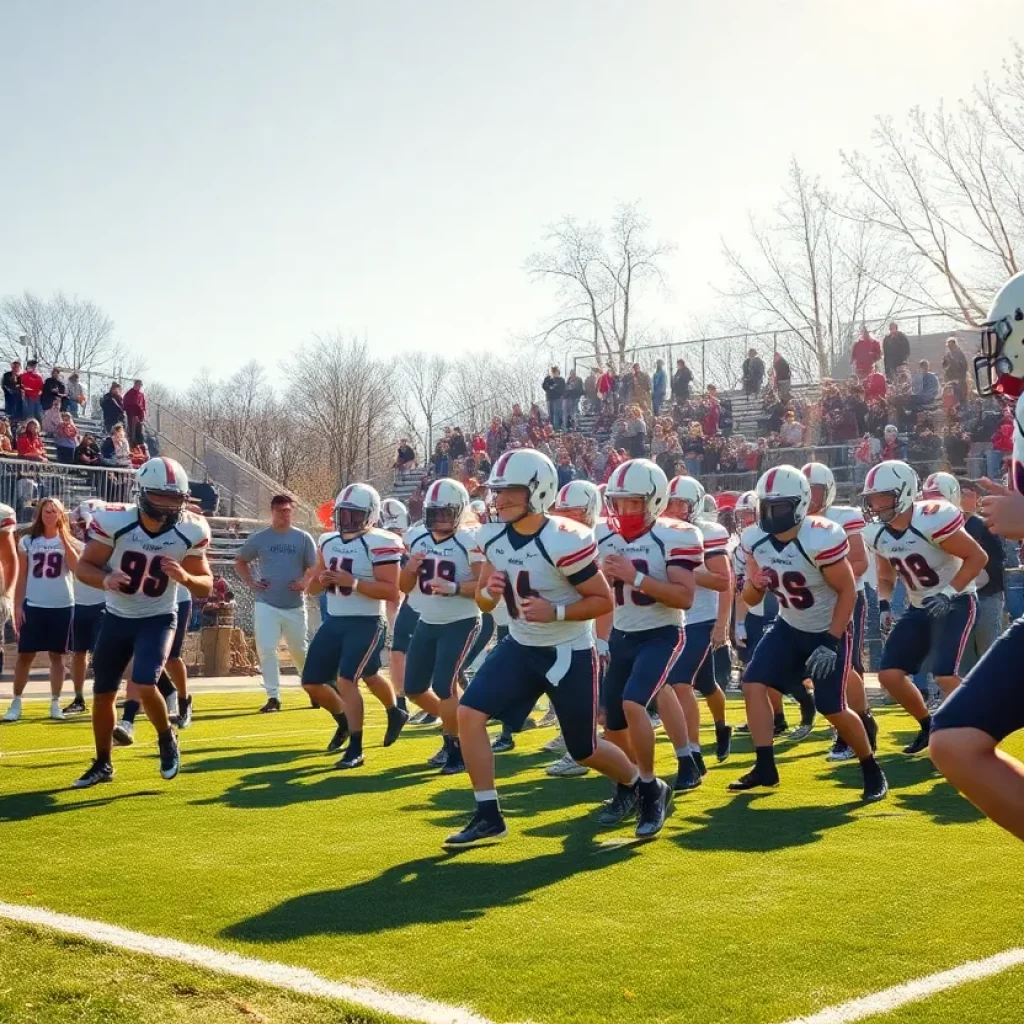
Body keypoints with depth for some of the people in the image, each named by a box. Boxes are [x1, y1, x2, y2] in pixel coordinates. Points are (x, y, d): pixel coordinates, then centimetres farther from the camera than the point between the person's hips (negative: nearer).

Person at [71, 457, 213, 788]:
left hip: (158, 619, -2)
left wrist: (185, 577, -29)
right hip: (117, 618, 2)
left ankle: (167, 740, 9)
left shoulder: (189, 532, -16)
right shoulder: (114, 522, -19)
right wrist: (105, 580, -32)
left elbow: (206, 588, -6)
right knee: (103, 695, 9)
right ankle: (102, 764, 30)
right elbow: (83, 567, -10)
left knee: (144, 686, -21)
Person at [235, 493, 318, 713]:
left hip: (294, 605, 0)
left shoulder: (303, 538, 0)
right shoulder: (259, 538, 1)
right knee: (266, 650, -9)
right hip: (266, 604, 0)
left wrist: (305, 583, -17)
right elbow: (240, 562, 15)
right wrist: (250, 582, 1)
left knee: (299, 651, 11)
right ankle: (273, 697, -3)